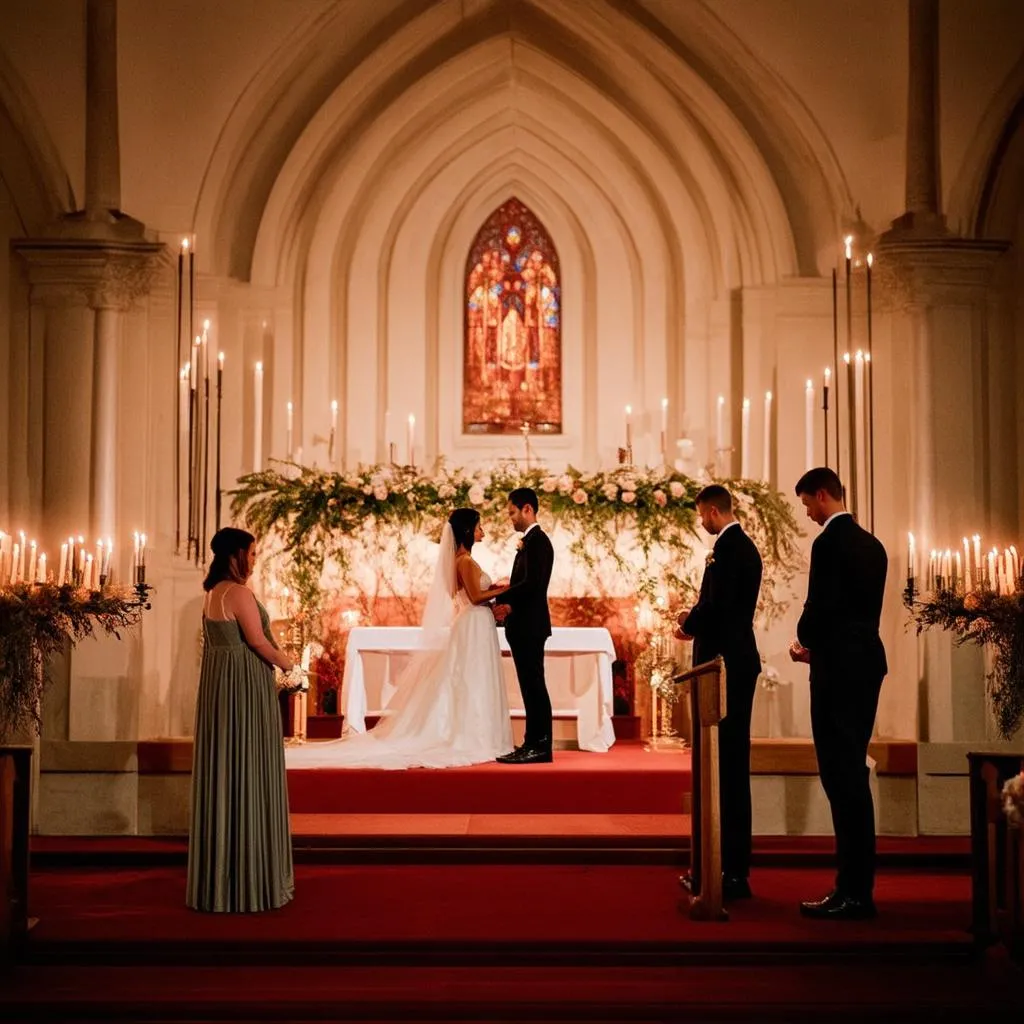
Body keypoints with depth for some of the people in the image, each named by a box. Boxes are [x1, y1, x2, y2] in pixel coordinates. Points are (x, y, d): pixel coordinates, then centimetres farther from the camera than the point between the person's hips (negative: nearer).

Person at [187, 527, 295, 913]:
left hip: (217, 679, 9)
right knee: (247, 772, -2)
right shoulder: (238, 593, -16)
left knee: (221, 771, 13)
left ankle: (216, 874, 21)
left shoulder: (213, 592, 12)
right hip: (245, 682, -9)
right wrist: (284, 661, 0)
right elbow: (257, 640, -17)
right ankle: (248, 876, 5)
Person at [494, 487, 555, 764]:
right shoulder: (531, 541, 18)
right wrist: (509, 605, 5)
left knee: (534, 686, -7)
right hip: (524, 625, 10)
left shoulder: (537, 540, -13)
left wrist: (501, 599, -14)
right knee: (531, 686, 11)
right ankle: (534, 742, 16)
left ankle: (539, 746, -4)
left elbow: (532, 583, -22)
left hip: (530, 626, -10)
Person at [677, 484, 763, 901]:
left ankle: (727, 869, -3)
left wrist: (689, 625, -4)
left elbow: (717, 605, -21)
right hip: (740, 662, 10)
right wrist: (695, 618, 14)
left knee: (719, 763, -6)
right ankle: (734, 867, 20)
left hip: (723, 664, -10)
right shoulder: (745, 545, 16)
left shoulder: (727, 546, -14)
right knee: (733, 762, 13)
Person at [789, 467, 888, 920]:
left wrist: (805, 642, 3)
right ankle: (858, 887, 19)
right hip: (866, 663, 9)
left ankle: (852, 894, -3)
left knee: (842, 777, -6)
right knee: (853, 775, 13)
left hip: (838, 667, -9)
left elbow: (820, 606, -16)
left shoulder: (829, 543, -13)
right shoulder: (871, 544, 14)